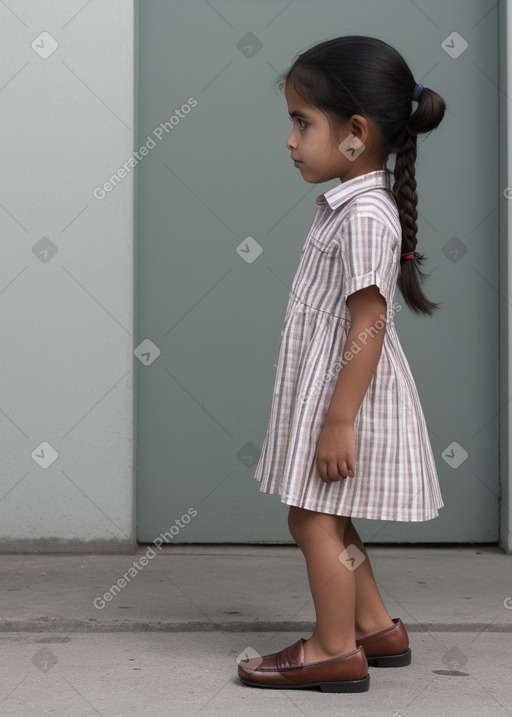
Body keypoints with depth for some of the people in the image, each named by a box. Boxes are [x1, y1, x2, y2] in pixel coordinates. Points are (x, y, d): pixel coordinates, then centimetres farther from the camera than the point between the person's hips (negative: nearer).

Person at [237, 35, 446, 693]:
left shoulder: (365, 214, -21)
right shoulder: (347, 205, 11)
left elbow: (368, 325, -24)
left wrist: (338, 419, -23)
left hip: (346, 394, -10)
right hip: (326, 390, 10)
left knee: (313, 519, 0)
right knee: (326, 521, 18)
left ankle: (335, 651, 12)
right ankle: (376, 627, 30)